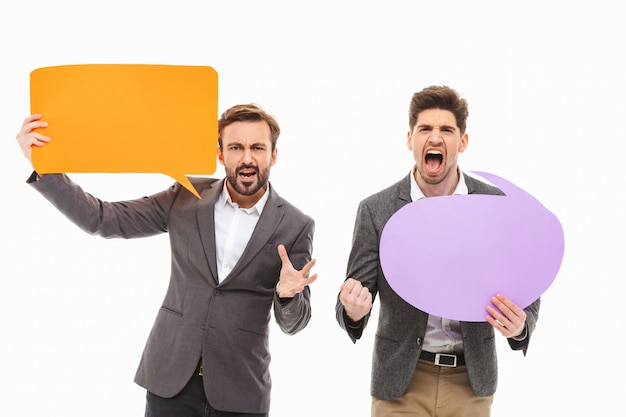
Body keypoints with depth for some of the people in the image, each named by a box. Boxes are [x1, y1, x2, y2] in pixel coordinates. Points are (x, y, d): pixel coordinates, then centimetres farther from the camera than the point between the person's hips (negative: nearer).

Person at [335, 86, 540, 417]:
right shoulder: (376, 210, -6)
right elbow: (350, 303, -4)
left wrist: (520, 327, -19)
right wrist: (354, 312, -28)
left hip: (472, 382, 1)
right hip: (401, 386, -1)